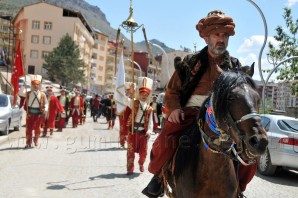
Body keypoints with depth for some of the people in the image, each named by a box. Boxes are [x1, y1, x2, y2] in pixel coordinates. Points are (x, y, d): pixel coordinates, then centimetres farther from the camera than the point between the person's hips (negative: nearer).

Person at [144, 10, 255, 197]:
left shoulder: (235, 66, 13)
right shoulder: (191, 62, 9)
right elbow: (172, 90, 11)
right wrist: (174, 108, -9)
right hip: (191, 112, -2)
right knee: (165, 141, -29)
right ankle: (159, 176, 3)